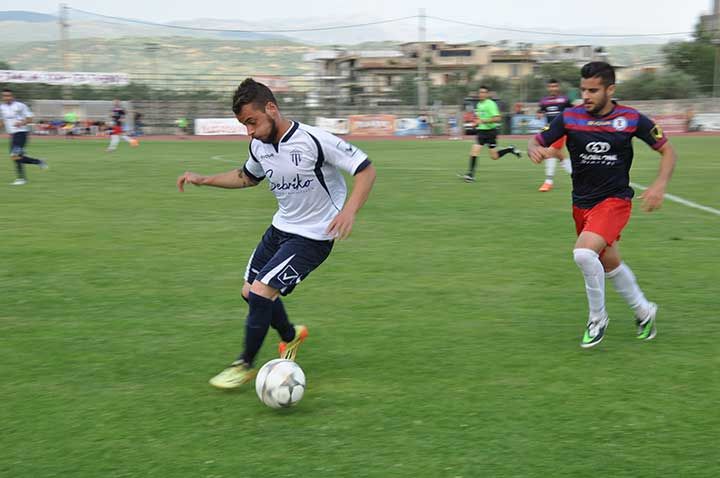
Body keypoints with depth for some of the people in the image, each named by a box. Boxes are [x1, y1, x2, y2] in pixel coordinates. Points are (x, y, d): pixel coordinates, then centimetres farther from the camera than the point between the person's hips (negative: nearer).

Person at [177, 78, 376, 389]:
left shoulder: (314, 140, -24)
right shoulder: (259, 146, -2)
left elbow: (366, 170, -22)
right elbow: (247, 177, 21)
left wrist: (349, 210, -37)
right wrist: (203, 180, 11)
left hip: (313, 238, -8)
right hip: (280, 228, 8)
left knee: (260, 291, -17)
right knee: (250, 292, 16)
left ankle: (246, 366, 4)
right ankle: (290, 335, 44)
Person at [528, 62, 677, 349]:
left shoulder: (631, 119, -9)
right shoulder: (569, 118, -6)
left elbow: (667, 151, 0)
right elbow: (536, 142, -1)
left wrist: (660, 184, -16)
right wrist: (535, 150, -26)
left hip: (615, 201, -4)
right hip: (582, 204, 4)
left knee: (584, 252, -26)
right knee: (609, 264, 17)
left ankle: (597, 317, -5)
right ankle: (644, 311, 42)